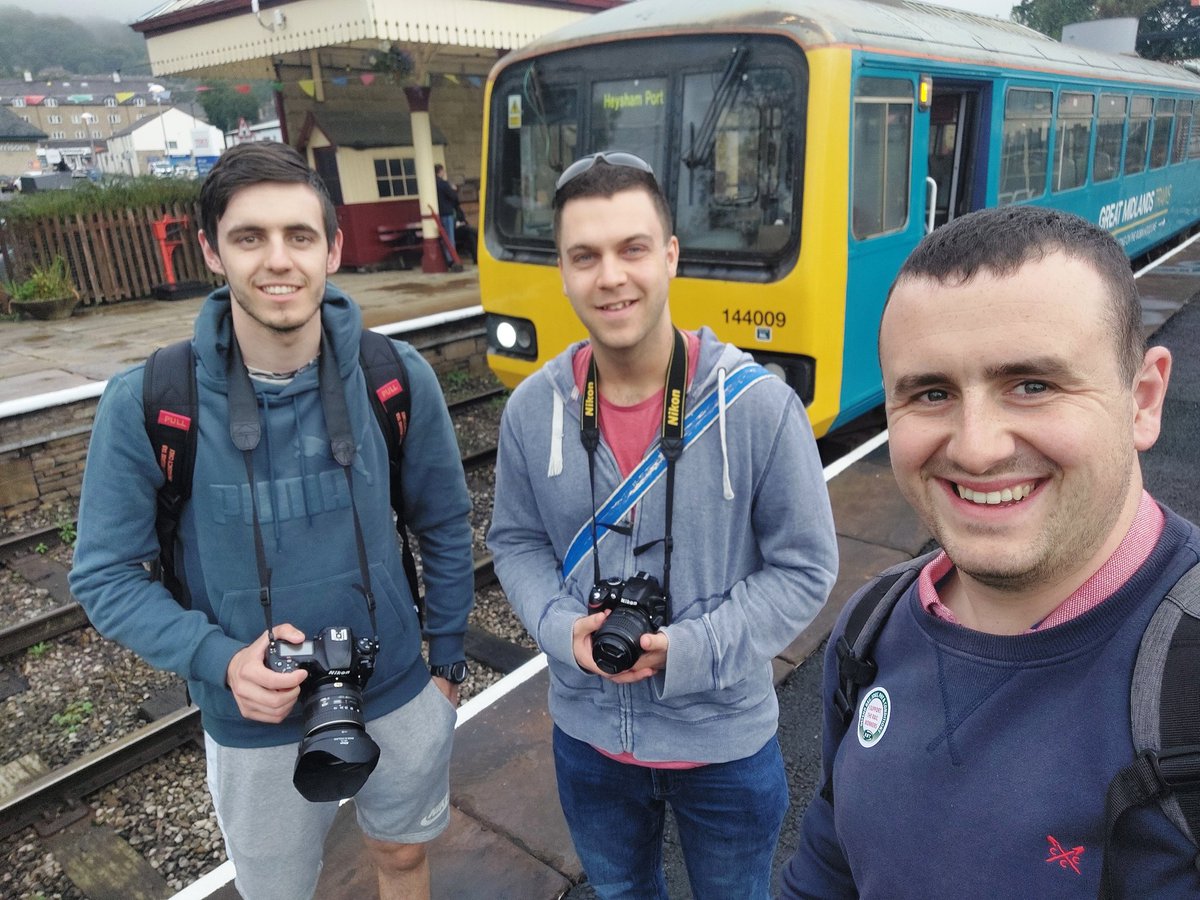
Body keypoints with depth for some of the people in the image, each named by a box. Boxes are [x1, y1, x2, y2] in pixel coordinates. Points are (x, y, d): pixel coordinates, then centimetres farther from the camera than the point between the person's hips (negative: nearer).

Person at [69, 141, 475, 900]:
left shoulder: (398, 380, -14)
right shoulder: (144, 404, -17)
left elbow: (446, 528, -1)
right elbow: (106, 576, -8)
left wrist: (448, 661, 4)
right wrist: (221, 661, -22)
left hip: (401, 703, 1)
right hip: (255, 730, 0)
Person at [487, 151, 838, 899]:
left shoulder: (759, 404, -21)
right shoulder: (532, 409, -12)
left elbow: (805, 568, -12)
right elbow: (516, 542, 2)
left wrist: (691, 650, -23)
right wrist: (563, 627, -17)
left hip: (726, 740, -2)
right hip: (587, 735, 2)